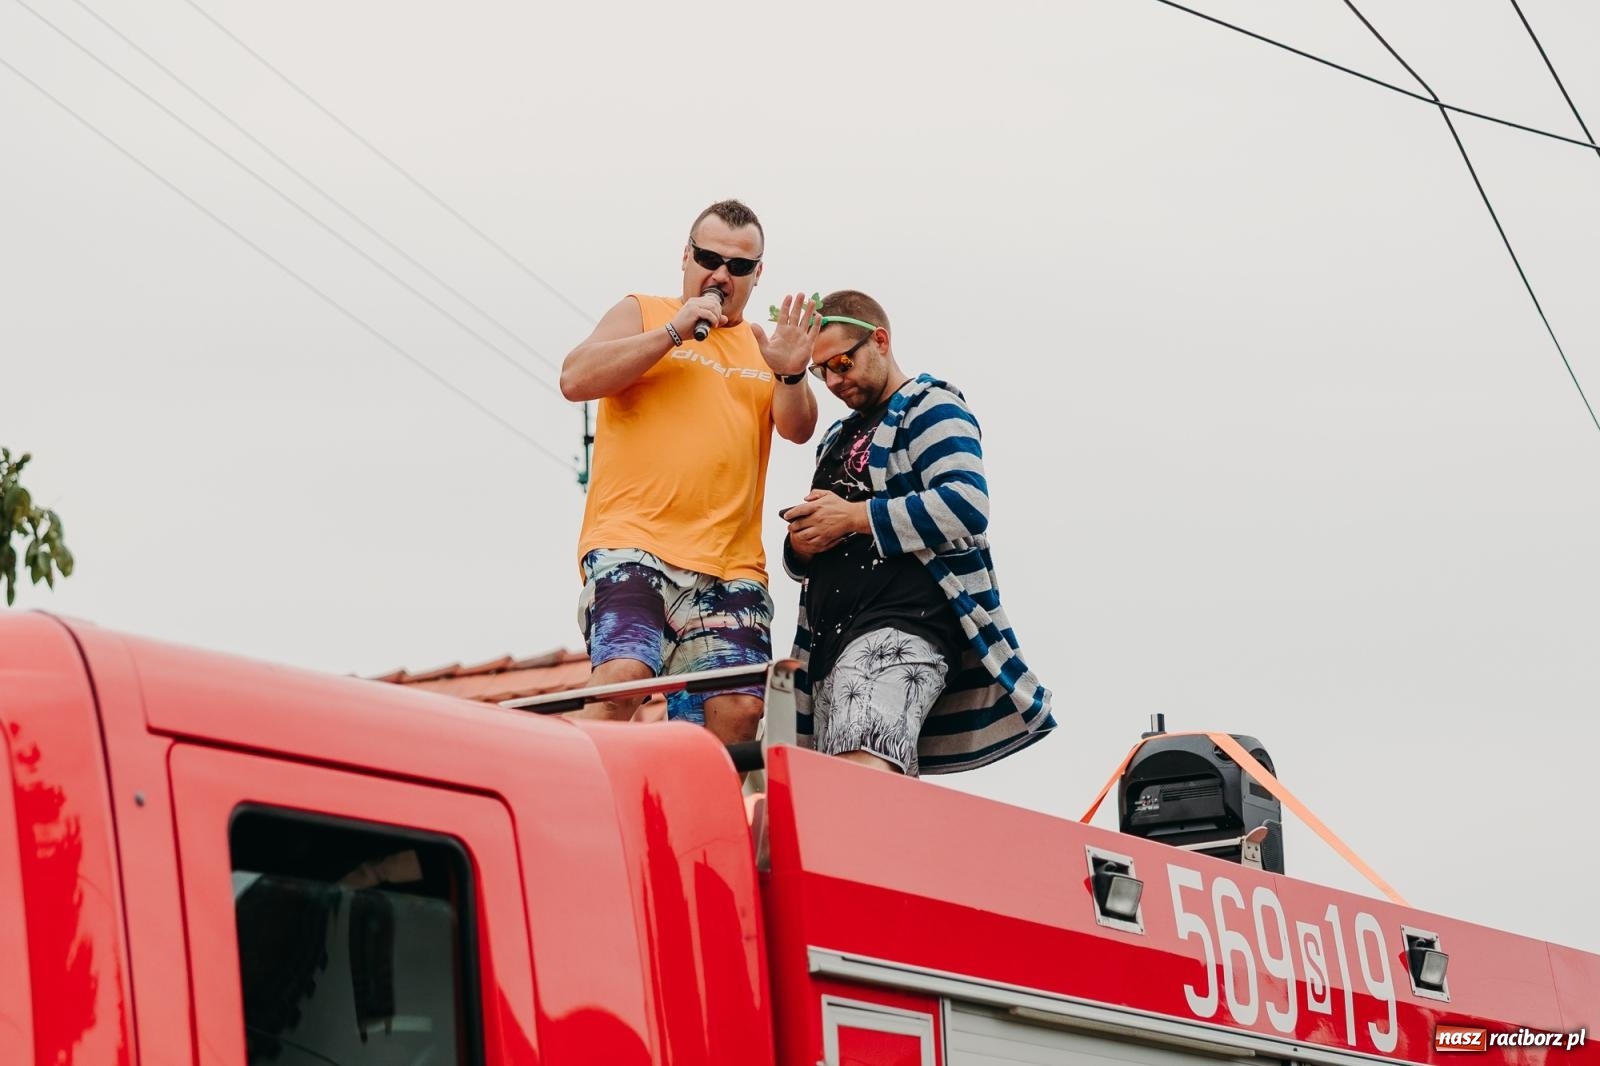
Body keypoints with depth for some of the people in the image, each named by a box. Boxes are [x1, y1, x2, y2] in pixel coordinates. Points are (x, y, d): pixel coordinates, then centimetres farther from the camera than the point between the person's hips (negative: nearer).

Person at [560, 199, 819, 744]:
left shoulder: (762, 347, 23)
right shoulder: (642, 314, 13)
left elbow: (798, 429, 8)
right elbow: (575, 380, -3)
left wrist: (790, 375, -14)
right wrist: (673, 332, -8)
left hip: (731, 565, 4)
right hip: (631, 542, -4)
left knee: (739, 707, -9)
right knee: (622, 674, -25)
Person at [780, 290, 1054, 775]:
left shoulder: (928, 407, 4)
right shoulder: (837, 438, 30)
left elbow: (967, 503, -14)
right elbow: (806, 553, 34)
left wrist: (855, 517, -12)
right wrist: (800, 546, 8)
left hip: (901, 625, -10)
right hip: (833, 640, 10)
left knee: (861, 779, -31)